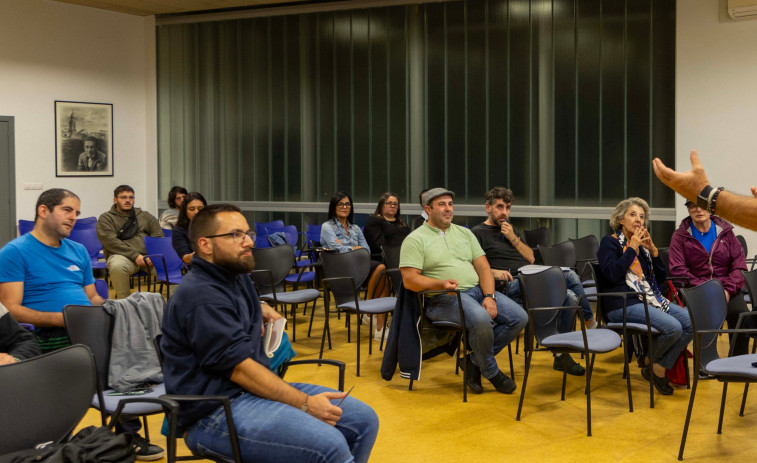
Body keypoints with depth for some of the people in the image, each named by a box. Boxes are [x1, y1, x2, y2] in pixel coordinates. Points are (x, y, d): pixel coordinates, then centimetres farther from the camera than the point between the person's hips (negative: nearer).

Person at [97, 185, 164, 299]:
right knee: (117, 266, -38)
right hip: (122, 255, -3)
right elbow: (111, 242, -4)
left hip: (149, 256, 3)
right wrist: (135, 255, -15)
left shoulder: (145, 216, 23)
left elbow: (159, 236, 14)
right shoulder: (106, 218, 11)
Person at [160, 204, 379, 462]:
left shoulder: (235, 277, 15)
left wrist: (260, 309, 18)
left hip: (253, 390, 10)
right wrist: (305, 404, -19)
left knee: (364, 420, 0)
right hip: (216, 411, -10)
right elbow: (240, 369, -21)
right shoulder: (201, 295, -17)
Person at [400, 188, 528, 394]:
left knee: (519, 317, -11)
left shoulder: (464, 233, 19)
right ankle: (491, 372, -8)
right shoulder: (415, 240, 1)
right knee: (481, 319, -35)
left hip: (478, 290, 7)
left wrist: (489, 297, -5)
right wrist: (441, 284, -25)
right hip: (443, 298, -6)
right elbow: (409, 279, -9)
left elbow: (483, 267, 12)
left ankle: (475, 361, 2)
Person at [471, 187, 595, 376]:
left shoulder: (510, 229, 29)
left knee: (569, 295, -21)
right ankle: (591, 322, -6)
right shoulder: (478, 233, 7)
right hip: (511, 284, -7)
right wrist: (493, 272, -21)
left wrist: (513, 238, 8)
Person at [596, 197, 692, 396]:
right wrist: (632, 248, -12)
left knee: (691, 322, -12)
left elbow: (661, 277, 16)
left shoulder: (643, 244, 21)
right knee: (673, 327, -26)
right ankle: (652, 364, 2)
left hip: (650, 300, 8)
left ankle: (660, 369, -5)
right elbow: (612, 274, -16)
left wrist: (653, 250, 2)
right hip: (623, 304, -8)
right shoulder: (610, 242, 1)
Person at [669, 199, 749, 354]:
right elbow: (677, 268, -4)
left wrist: (728, 290, -9)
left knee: (740, 314, -28)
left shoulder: (726, 232, 14)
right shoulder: (680, 235, 7)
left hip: (727, 290, 2)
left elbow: (739, 265, 8)